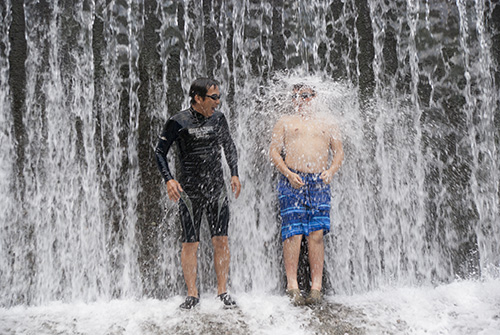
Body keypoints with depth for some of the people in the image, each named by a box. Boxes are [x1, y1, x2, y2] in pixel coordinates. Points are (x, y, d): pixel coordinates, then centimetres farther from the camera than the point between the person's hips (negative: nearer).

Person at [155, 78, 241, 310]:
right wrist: (169, 179, -13)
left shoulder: (218, 119, 5)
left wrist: (234, 174, 11)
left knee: (221, 240, 0)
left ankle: (222, 291, 12)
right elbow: (160, 152, -1)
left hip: (217, 188, 3)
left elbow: (229, 146, 19)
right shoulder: (178, 122, -7)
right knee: (190, 243, 0)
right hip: (189, 190, -3)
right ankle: (192, 294, 12)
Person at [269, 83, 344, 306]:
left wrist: (331, 171, 0)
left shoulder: (326, 123, 21)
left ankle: (316, 287, -3)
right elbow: (274, 151, 8)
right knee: (293, 233, -9)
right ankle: (292, 286, -5)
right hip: (293, 181, -1)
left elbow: (339, 152, 19)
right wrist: (288, 173, -7)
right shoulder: (285, 122, 15)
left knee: (317, 234, -5)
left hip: (319, 181, 2)